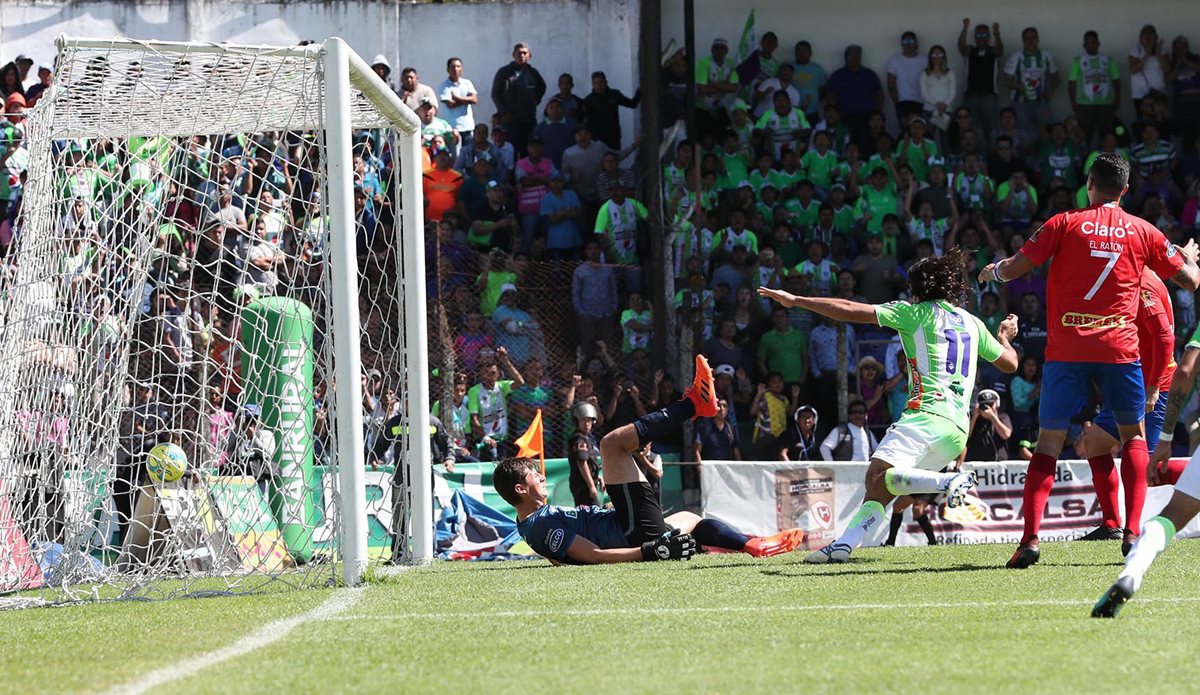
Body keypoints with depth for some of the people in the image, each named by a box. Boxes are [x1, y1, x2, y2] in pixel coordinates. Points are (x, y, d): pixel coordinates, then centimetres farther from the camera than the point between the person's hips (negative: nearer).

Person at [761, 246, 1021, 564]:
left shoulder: (916, 313, 5)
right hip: (958, 430, 8)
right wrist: (1005, 337, 55)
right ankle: (843, 544, -6)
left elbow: (850, 311, 1)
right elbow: (1010, 362, 32)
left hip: (927, 415, -8)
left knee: (879, 474, -26)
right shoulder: (972, 323, 20)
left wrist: (794, 300, 7)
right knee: (880, 488, 7)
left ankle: (951, 481, -38)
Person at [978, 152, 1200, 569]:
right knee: (1133, 433, 18)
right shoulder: (1143, 233, 7)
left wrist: (991, 272, 23)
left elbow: (1014, 269, 0)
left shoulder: (1065, 224, 2)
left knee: (1049, 442, 5)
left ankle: (1030, 537, -10)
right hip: (1119, 346, 1)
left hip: (1066, 348, -1)